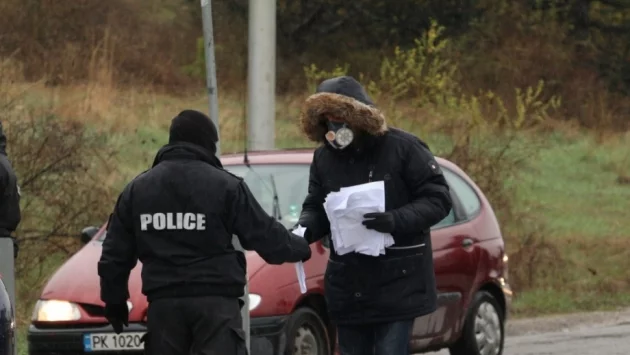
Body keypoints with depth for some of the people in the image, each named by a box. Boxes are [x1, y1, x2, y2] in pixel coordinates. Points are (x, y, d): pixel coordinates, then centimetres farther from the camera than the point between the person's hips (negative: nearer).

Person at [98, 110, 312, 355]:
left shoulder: (137, 189, 10)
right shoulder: (224, 185, -3)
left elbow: (115, 253, 13)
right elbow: (265, 235, 1)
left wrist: (114, 299, 25)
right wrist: (301, 248, 20)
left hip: (163, 302, 4)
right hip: (215, 301, -4)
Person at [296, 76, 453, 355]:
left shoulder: (402, 148, -9)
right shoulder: (324, 158, 6)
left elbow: (438, 199, -9)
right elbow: (316, 208, 15)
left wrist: (396, 220, -24)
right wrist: (303, 229, -8)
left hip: (397, 283, -5)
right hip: (348, 287, 5)